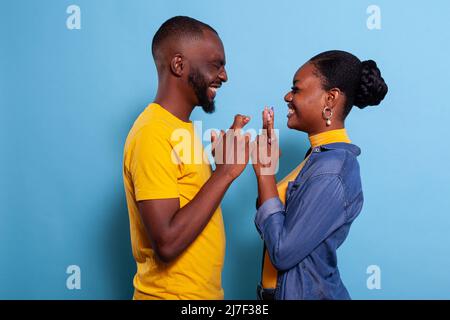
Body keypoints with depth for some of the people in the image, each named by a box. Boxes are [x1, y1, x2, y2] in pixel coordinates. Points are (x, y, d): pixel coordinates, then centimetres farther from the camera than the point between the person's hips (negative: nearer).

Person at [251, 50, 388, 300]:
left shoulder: (331, 171, -25)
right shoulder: (322, 155, 3)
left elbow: (283, 252, -24)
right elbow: (282, 220, 5)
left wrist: (264, 170, -21)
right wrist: (265, 165, 0)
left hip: (307, 293, -8)